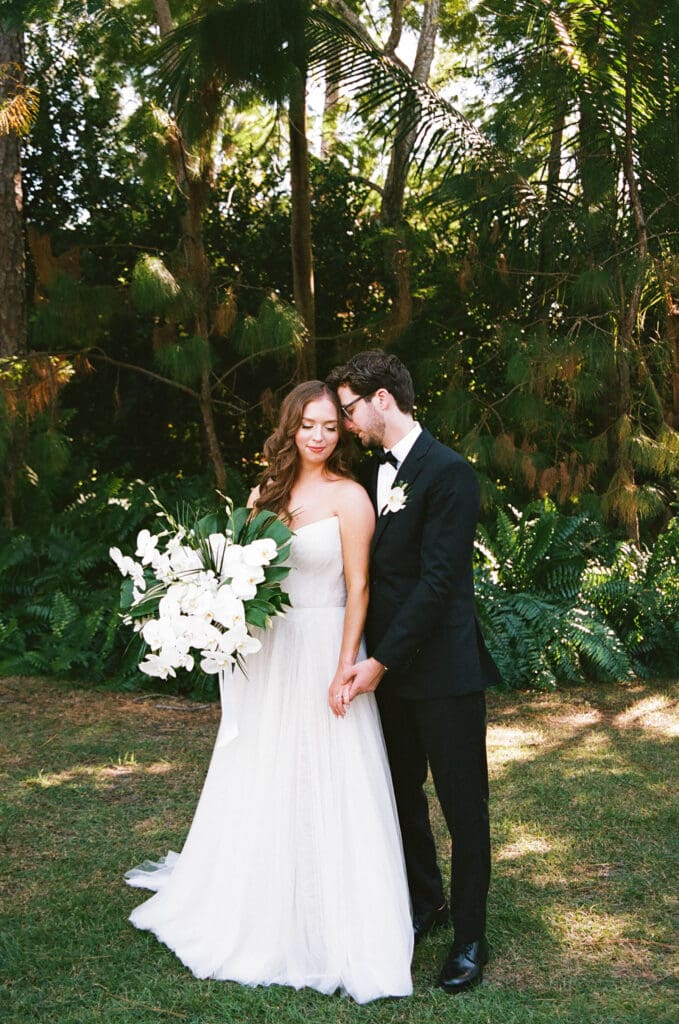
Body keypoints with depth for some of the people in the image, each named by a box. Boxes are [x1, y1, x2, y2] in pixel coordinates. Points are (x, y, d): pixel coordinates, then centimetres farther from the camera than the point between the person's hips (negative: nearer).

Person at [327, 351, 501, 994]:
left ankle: (469, 936, 19)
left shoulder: (448, 472, -15)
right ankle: (424, 903, 38)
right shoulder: (373, 471, 9)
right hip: (386, 667, 8)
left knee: (462, 803, 5)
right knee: (402, 792, 19)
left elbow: (437, 580, -20)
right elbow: (370, 569, 11)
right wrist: (371, 659, 1)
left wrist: (380, 662, -19)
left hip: (442, 669, -7)